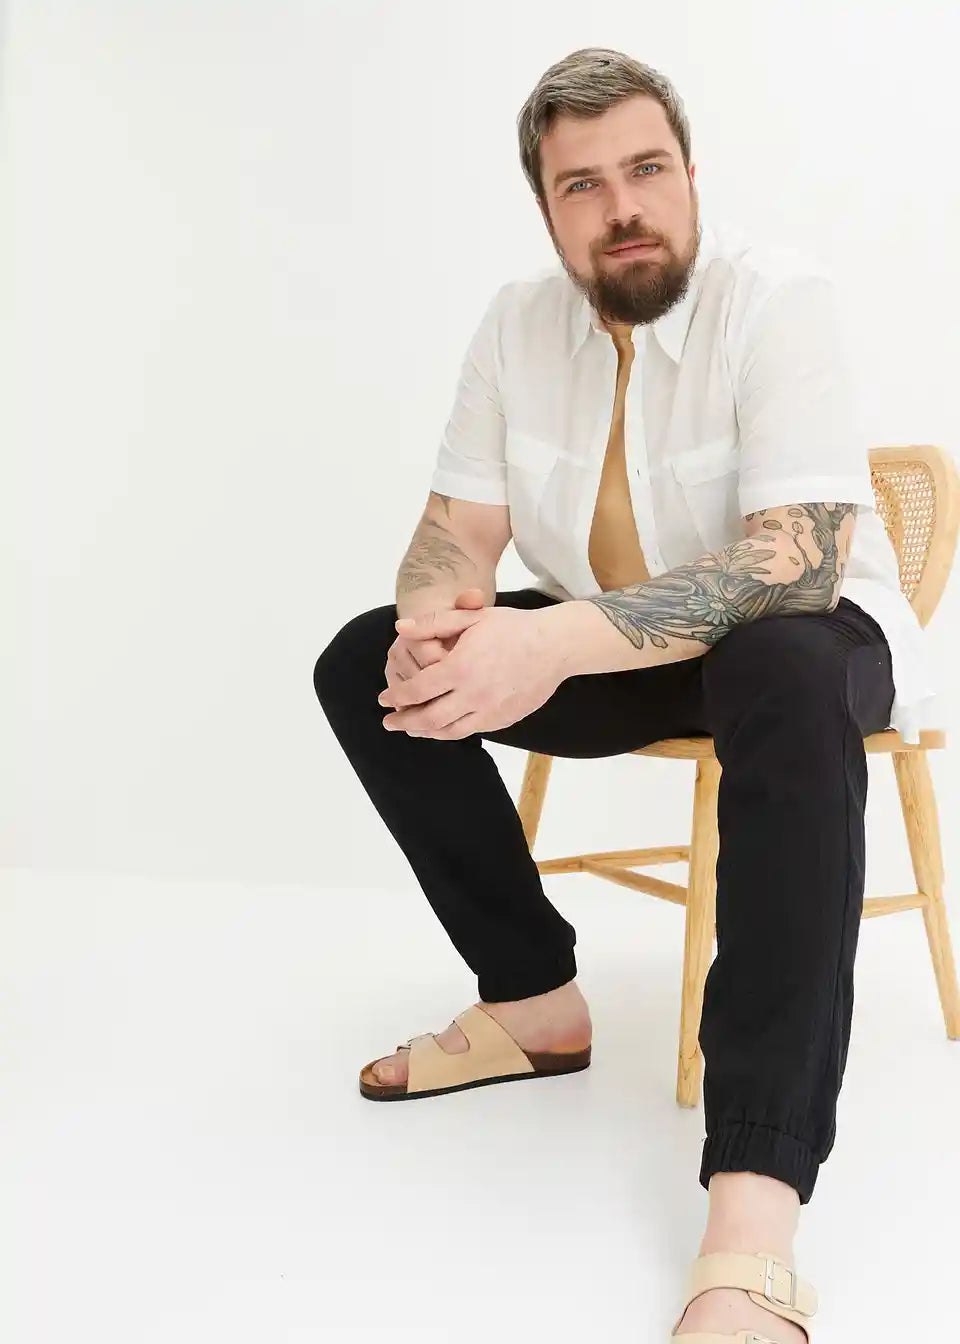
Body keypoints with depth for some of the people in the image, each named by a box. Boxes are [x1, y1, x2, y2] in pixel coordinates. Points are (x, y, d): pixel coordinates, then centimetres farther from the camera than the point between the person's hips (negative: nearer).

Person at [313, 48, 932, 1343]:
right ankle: (535, 997, 1)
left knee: (784, 677, -41)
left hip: (799, 639, -5)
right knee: (365, 664, -9)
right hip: (599, 645, 6)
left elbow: (795, 562, -31)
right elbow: (457, 529, -3)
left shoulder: (778, 298, -21)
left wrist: (555, 643, -42)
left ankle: (754, 1202, -45)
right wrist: (443, 621, -29)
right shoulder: (519, 323, -4)